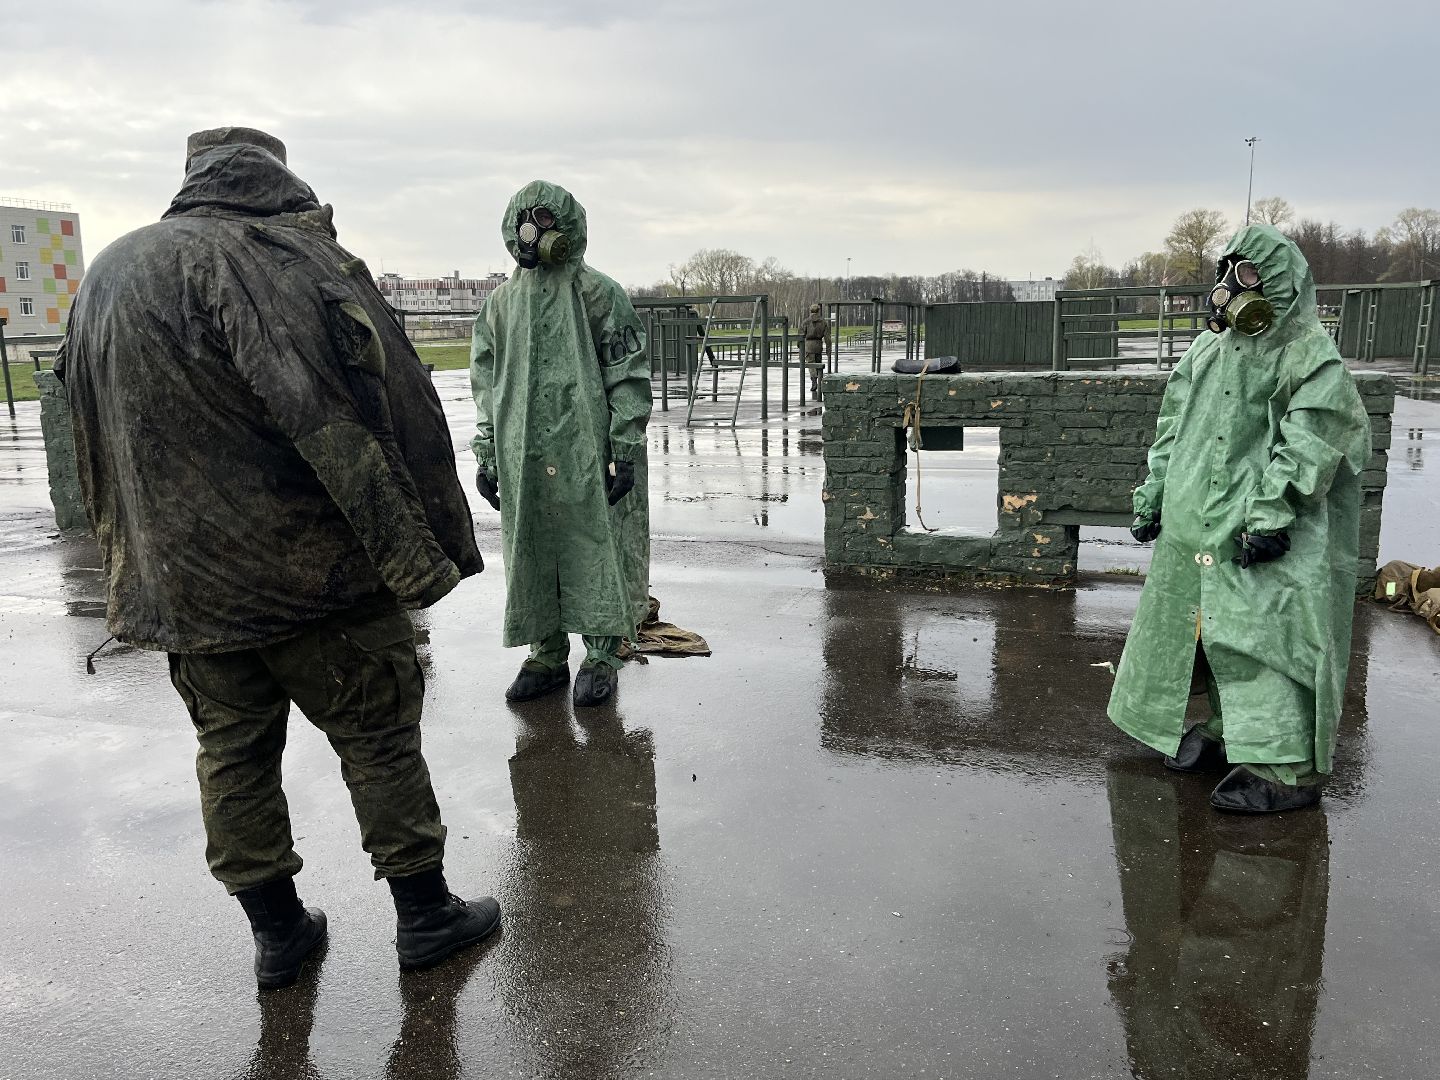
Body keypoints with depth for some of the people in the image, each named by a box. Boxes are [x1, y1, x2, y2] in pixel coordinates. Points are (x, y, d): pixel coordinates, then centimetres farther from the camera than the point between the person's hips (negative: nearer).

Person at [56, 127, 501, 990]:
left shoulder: (107, 274, 13)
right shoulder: (292, 260, -11)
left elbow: (98, 451, 18)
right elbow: (377, 416, -18)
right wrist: (426, 551, -14)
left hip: (178, 584, 7)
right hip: (310, 565, -6)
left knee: (233, 753, 16)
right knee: (379, 735, 7)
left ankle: (276, 930, 28)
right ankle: (426, 914, 19)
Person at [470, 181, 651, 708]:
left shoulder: (597, 293, -1)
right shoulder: (502, 302, 13)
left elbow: (629, 376, -4)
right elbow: (486, 384, 17)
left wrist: (625, 450, -9)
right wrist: (485, 454, 12)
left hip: (587, 455, -4)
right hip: (523, 460, 5)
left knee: (595, 552, 1)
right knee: (531, 558, 9)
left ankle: (601, 657, 14)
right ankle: (547, 657, 22)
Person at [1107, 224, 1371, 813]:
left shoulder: (1310, 355, -7)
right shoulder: (1207, 350, 15)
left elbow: (1308, 444, -15)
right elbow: (1173, 427, 19)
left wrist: (1272, 511, -23)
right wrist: (1153, 494, 15)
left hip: (1267, 534, -7)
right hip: (1196, 523, 8)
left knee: (1262, 636, -12)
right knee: (1206, 631, 14)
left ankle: (1287, 767, -7)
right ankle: (1227, 730, 31)